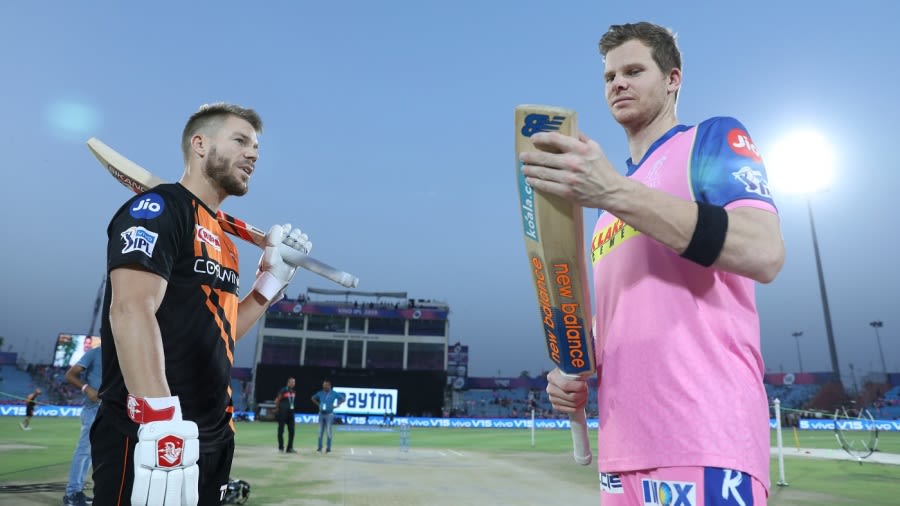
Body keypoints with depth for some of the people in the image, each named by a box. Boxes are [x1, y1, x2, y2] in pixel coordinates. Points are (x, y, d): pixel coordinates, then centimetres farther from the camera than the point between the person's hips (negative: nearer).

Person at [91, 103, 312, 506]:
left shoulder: (222, 238, 15)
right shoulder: (158, 208, -9)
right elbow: (131, 310, -24)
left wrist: (273, 278, 9)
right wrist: (162, 426, -32)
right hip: (146, 438, -8)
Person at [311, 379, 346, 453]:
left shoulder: (334, 394, -5)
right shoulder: (320, 393, 3)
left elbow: (343, 399, 1)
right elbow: (313, 398, 19)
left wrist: (336, 405, -4)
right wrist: (318, 404, 8)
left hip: (329, 414, -3)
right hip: (321, 414, 3)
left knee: (329, 431, -4)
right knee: (320, 431, 7)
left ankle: (328, 448, 3)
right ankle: (319, 447, 14)